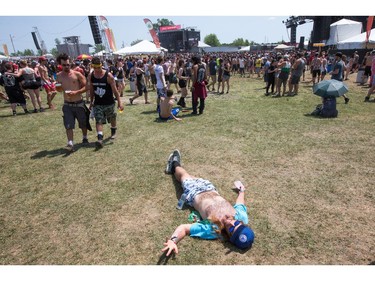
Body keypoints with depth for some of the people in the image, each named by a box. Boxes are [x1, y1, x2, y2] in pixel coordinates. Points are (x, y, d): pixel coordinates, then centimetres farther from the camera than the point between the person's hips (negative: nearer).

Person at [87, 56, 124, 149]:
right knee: (98, 121, -10)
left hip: (109, 103, -2)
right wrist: (91, 102, 13)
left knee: (112, 119, 16)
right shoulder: (91, 76, -1)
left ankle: (113, 132, 42)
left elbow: (115, 90, -12)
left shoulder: (108, 76, -14)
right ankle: (100, 139, -15)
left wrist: (119, 102, -15)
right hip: (97, 104, 2)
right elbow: (91, 90, 10)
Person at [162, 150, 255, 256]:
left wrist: (172, 241, -60)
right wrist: (242, 191, 11)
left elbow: (184, 228, -42)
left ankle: (175, 165, 56)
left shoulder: (213, 229, -42)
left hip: (195, 195, -3)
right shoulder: (242, 217, -30)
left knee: (184, 176, 22)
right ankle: (175, 164, 58)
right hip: (210, 189, 4)